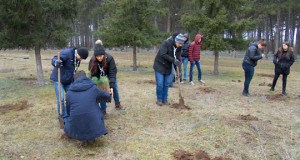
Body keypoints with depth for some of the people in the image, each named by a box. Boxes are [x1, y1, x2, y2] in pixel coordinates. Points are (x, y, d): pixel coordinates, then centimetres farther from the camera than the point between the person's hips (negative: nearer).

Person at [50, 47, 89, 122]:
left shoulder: (77, 58, 1)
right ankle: (63, 117, 8)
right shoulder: (67, 53, -24)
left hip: (68, 80, 7)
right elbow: (54, 60, -32)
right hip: (58, 79, -7)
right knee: (61, 99, -7)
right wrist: (56, 63, -55)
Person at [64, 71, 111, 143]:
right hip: (93, 128, -2)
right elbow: (107, 95, 20)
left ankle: (81, 137, 12)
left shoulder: (69, 92, 7)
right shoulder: (93, 88, 2)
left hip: (75, 129, 2)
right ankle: (91, 137, 15)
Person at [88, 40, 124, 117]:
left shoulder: (109, 58, -38)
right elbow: (93, 74, -23)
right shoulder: (92, 60, -32)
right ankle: (103, 110, 9)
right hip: (100, 78, 0)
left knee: (115, 88, 15)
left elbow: (112, 73, -37)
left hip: (109, 76, 0)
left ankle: (117, 104, 39)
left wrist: (111, 87, -43)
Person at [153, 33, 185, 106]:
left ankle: (165, 99, 20)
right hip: (159, 66, -6)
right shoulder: (166, 43, -21)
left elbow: (177, 59, -1)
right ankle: (159, 99, 11)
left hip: (168, 67, 6)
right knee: (160, 84, -5)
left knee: (166, 84, 7)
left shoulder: (178, 48, -2)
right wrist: (173, 60, -32)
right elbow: (163, 54, -29)